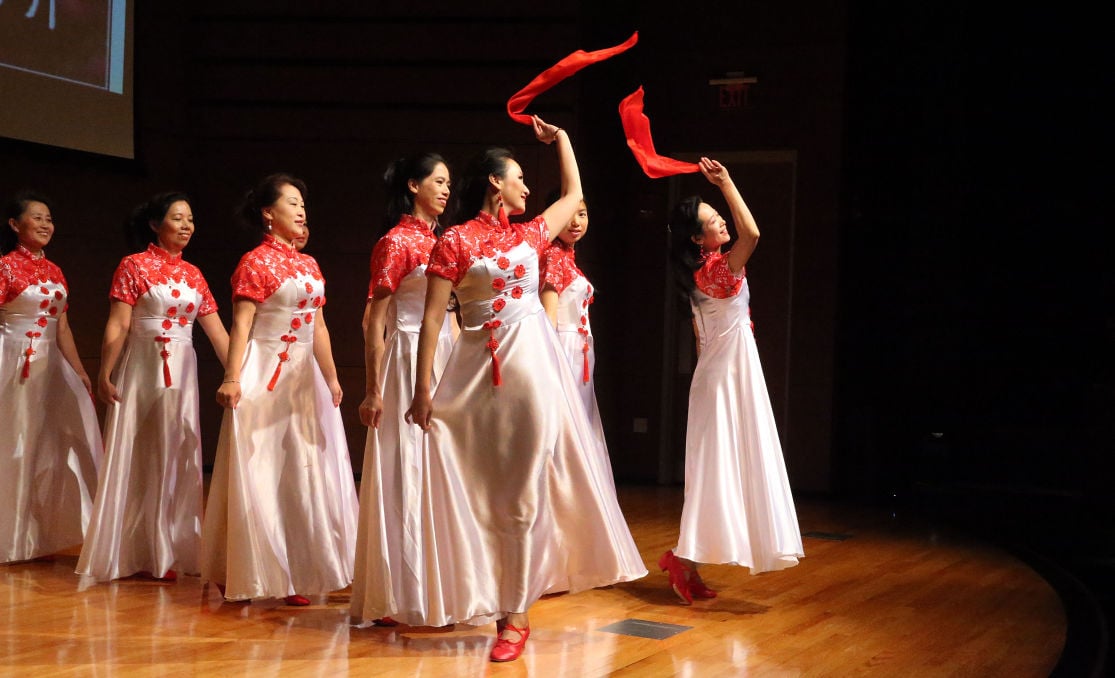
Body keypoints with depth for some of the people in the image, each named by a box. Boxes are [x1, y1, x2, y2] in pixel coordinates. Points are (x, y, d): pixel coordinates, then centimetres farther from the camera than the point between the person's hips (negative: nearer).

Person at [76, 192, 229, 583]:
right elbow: (117, 326, -9)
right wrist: (104, 374, -16)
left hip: (181, 374, 5)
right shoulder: (134, 266, -4)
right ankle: (136, 552, 10)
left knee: (177, 459, 7)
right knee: (138, 458, 2)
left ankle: (171, 550, 17)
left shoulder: (193, 275, 10)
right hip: (142, 370, -5)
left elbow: (217, 331, 7)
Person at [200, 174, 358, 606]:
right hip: (265, 377, -7)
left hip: (304, 376, 7)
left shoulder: (310, 265, 13)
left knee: (303, 471, 8)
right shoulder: (256, 263, -8)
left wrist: (331, 377, 15)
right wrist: (232, 378, -24)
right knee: (260, 472, -1)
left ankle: (296, 571, 16)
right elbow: (241, 325, -15)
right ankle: (250, 574, 10)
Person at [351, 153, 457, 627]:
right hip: (409, 362, -7)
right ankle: (396, 591, 4)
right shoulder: (396, 243, -8)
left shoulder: (442, 241, 14)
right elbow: (373, 322, -10)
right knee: (406, 473, -4)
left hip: (446, 361, 7)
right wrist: (373, 390, -14)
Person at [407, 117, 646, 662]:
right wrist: (423, 386, -11)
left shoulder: (529, 235, 13)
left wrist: (560, 138, 34)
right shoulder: (455, 242, -2)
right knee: (480, 492, 2)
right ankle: (483, 598, 15)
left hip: (530, 367, 4)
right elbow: (432, 317, -6)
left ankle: (514, 615, 4)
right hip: (477, 372, -3)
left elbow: (574, 193, 31)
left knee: (522, 495, 1)